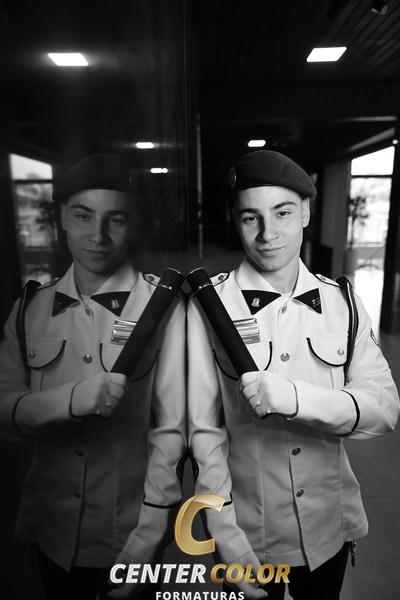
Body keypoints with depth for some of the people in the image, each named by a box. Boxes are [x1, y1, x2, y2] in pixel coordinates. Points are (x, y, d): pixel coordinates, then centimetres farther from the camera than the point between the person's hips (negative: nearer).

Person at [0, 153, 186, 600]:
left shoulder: (162, 305, -18)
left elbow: (171, 427, -15)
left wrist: (146, 542, -12)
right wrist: (71, 399, -25)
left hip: (129, 534, -3)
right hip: (50, 530, 4)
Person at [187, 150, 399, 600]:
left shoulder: (341, 302, -5)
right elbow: (205, 430, -15)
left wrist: (296, 399, -28)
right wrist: (231, 545, -15)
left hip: (331, 530, 4)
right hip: (248, 536, -3)